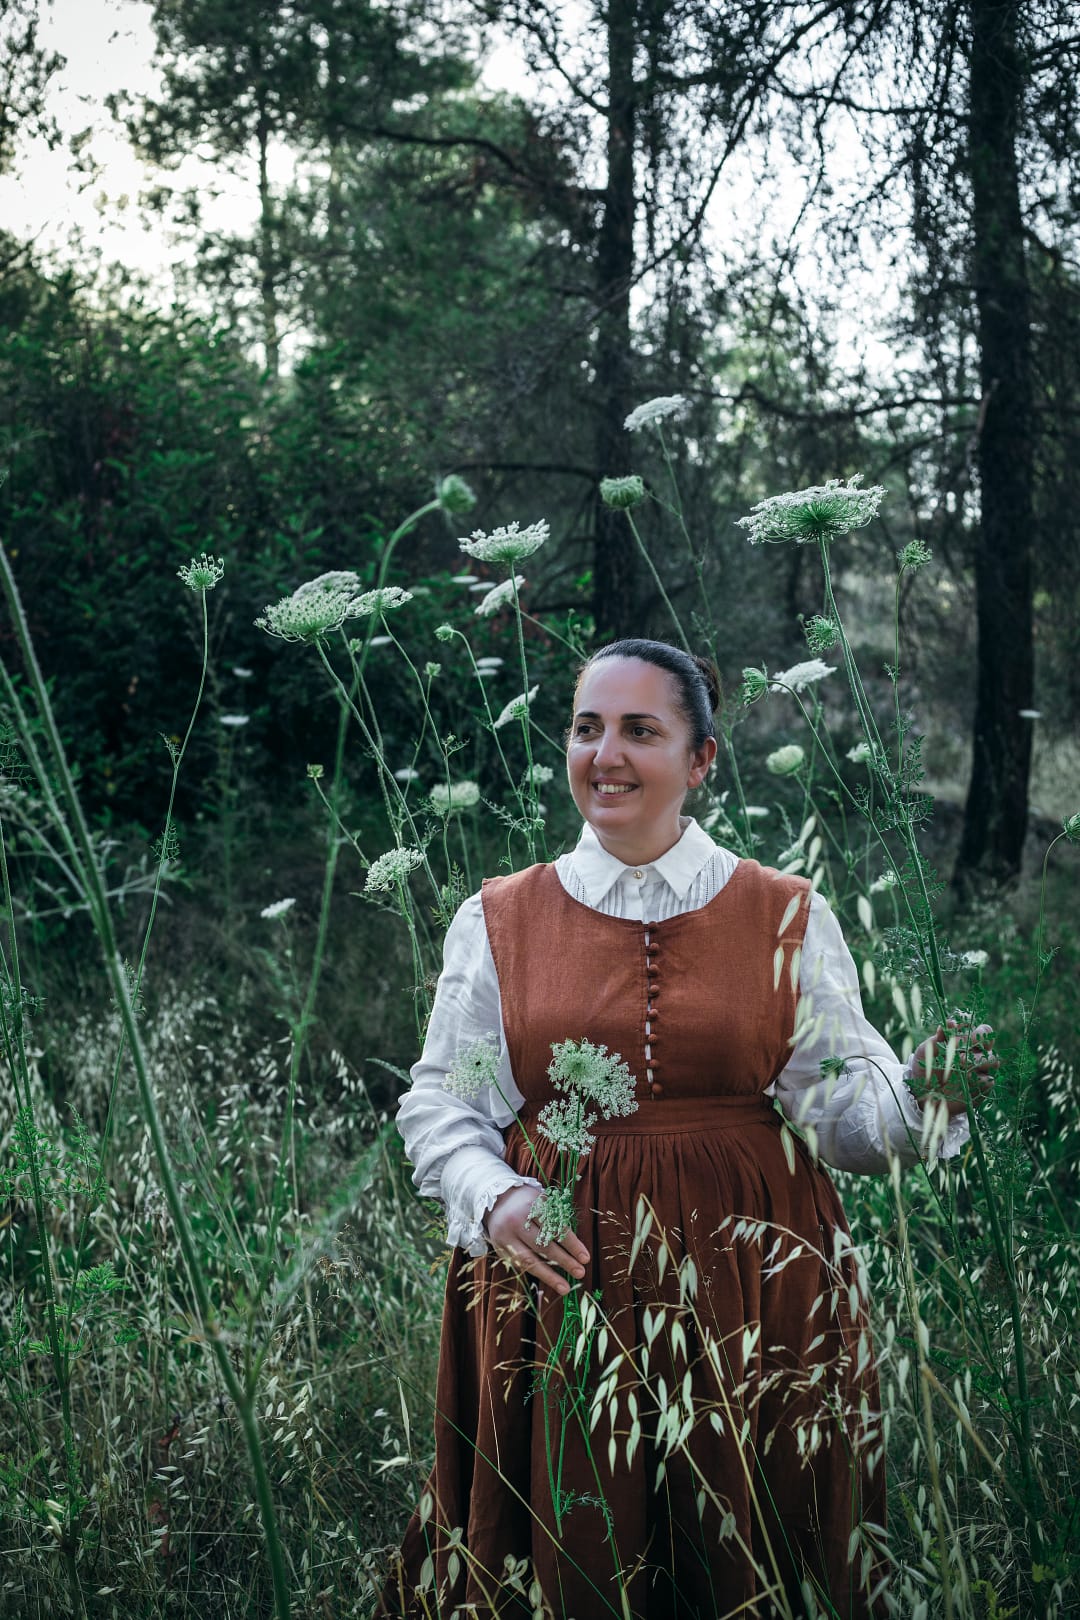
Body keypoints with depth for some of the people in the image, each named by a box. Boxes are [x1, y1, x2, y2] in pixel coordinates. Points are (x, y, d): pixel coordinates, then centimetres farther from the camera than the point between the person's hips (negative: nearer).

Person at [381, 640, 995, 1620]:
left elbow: (839, 1105, 3)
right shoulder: (497, 921, 4)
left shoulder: (790, 919, 3)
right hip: (557, 1288, 0)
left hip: (751, 1294, 0)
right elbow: (441, 1105, 6)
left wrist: (917, 1099, -17)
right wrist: (496, 1200, -12)